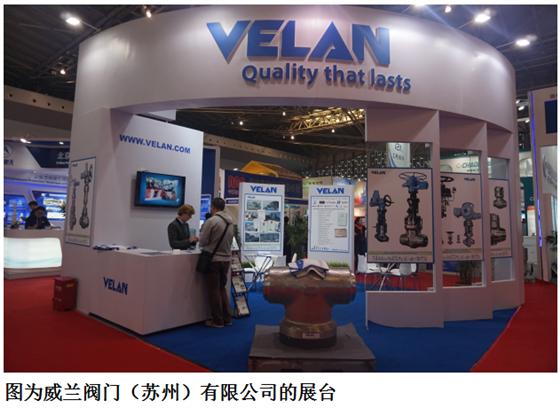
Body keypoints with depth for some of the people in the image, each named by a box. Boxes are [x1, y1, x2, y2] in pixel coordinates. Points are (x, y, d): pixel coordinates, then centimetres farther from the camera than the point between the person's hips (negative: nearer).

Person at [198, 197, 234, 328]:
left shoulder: (211, 221, -15)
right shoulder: (230, 222, 5)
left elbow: (202, 242, -9)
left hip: (213, 260, -6)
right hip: (226, 259, 6)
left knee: (214, 291, 5)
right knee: (222, 289, 18)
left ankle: (217, 320, 12)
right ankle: (226, 318, 22)